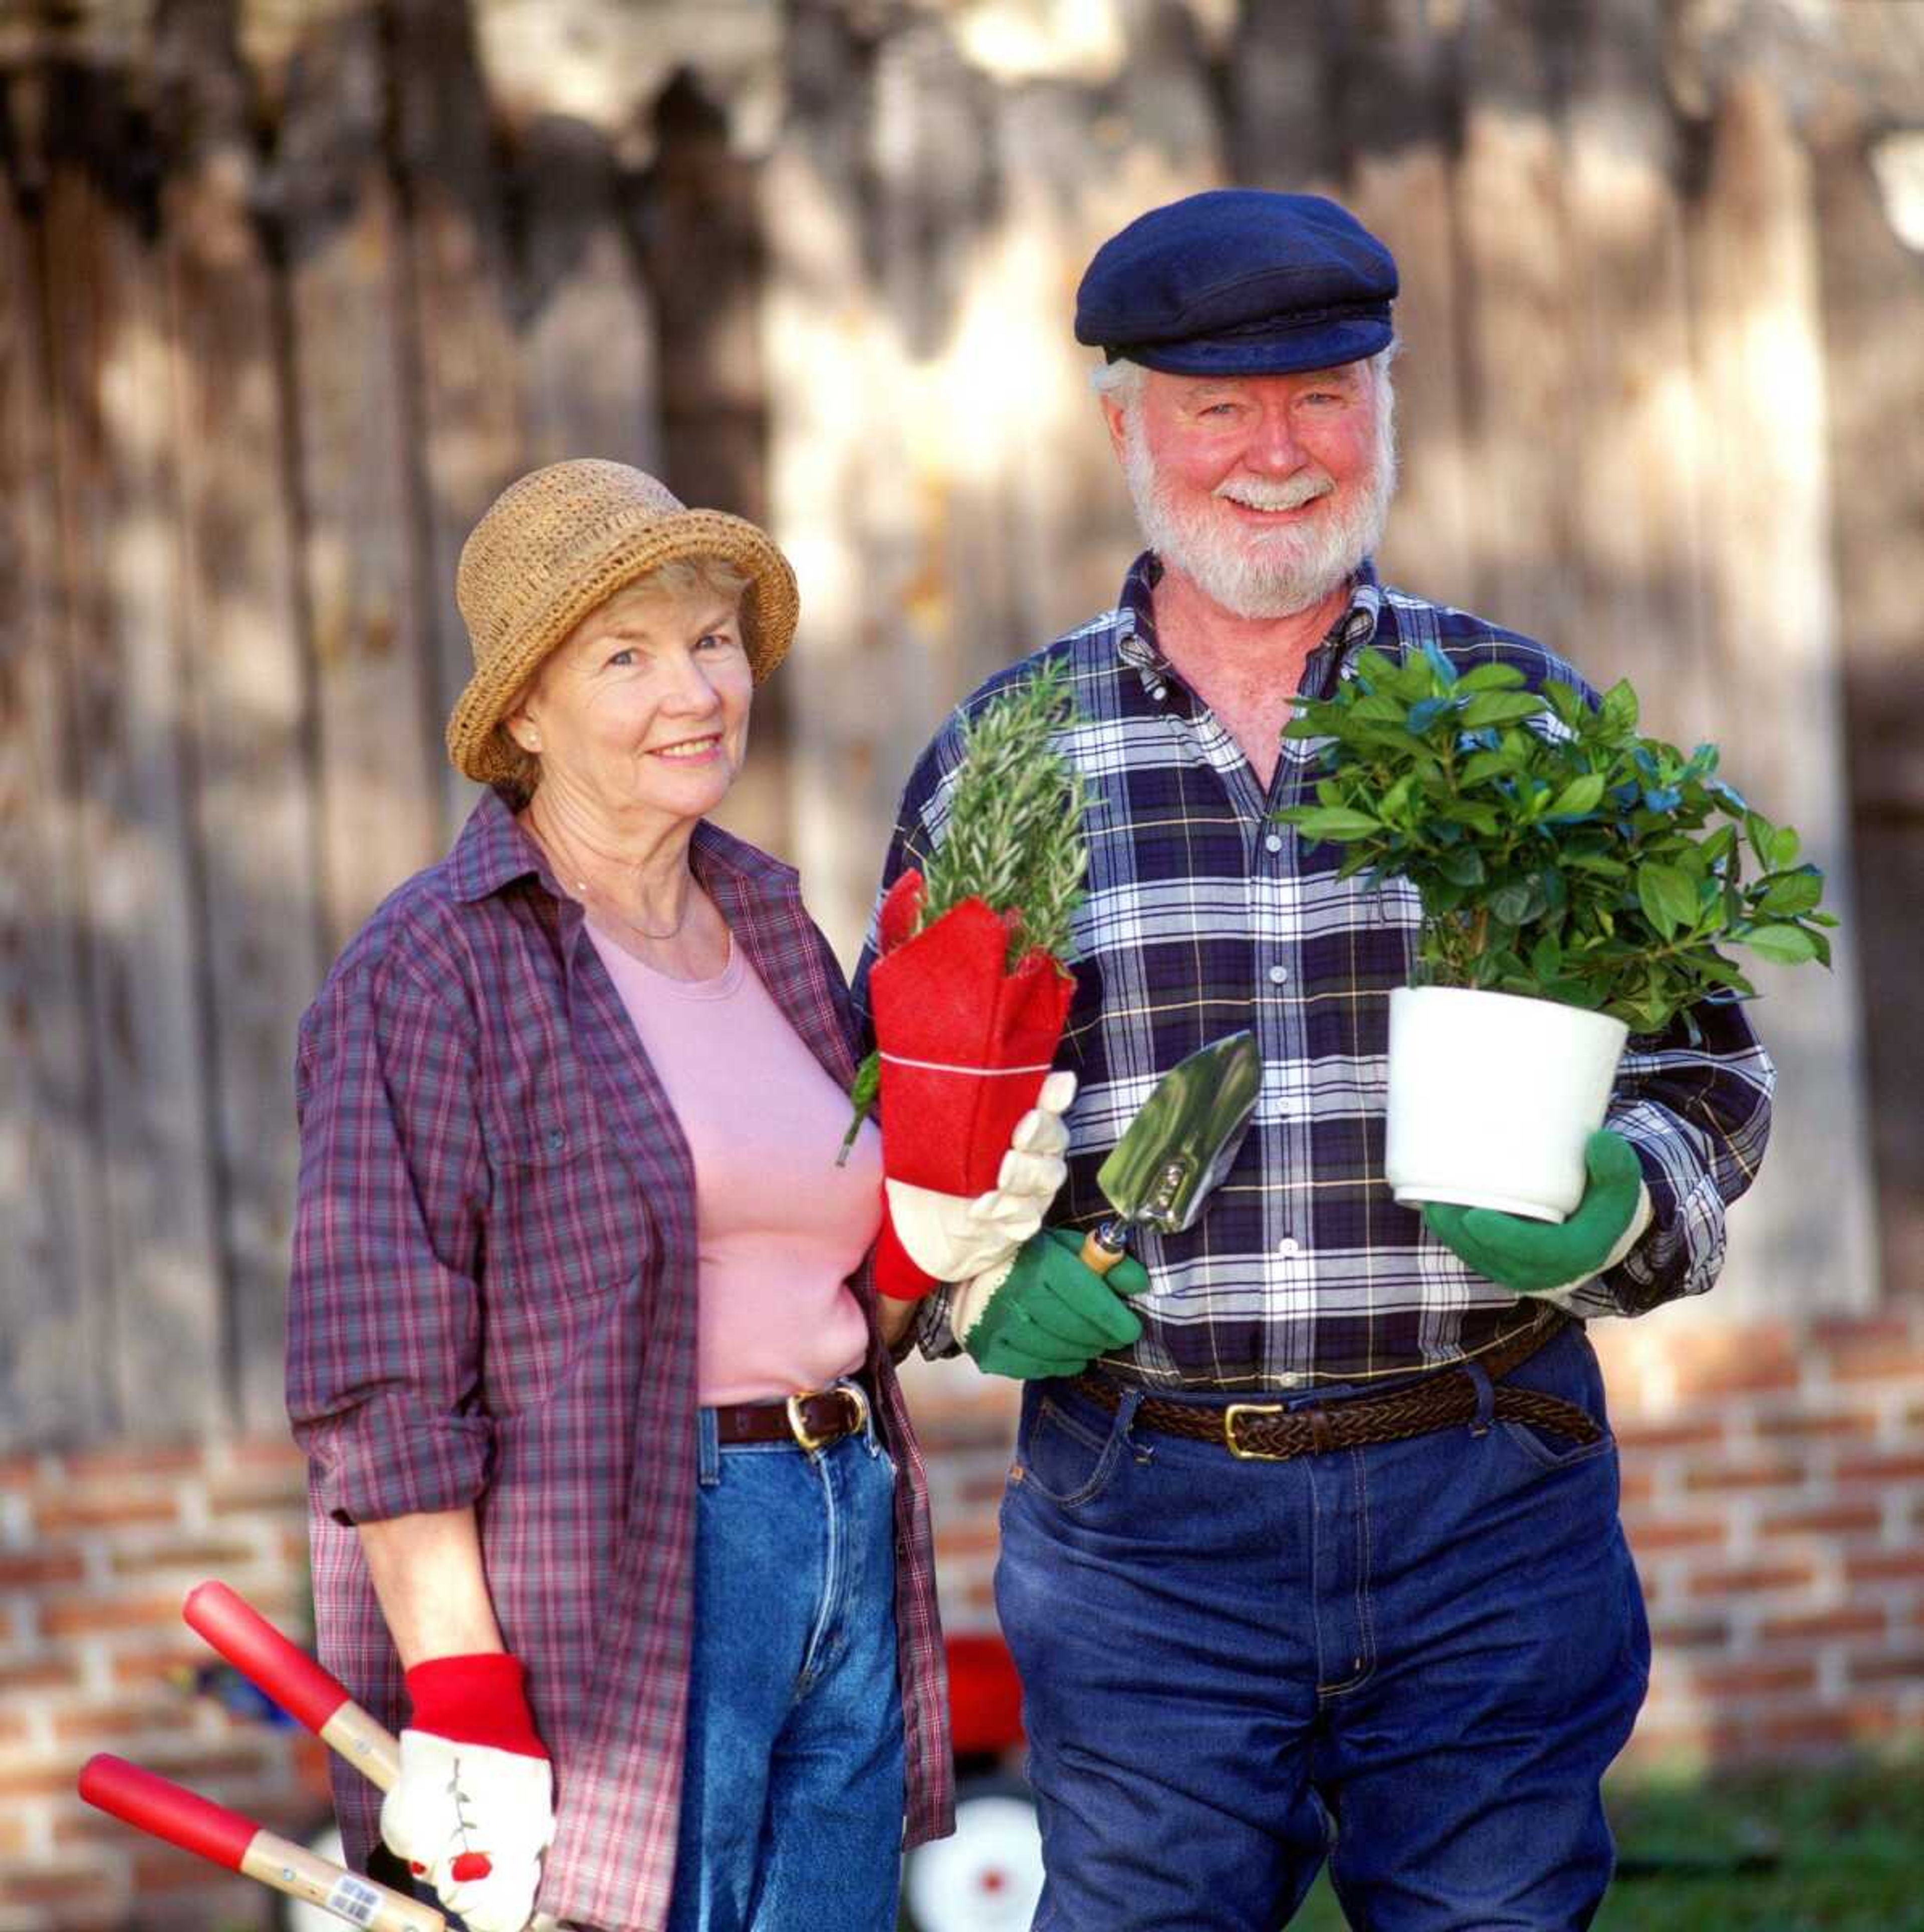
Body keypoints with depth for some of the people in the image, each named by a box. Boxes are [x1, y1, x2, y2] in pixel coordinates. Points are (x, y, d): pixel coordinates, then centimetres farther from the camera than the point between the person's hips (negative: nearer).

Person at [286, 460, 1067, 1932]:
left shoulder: (776, 937, 15)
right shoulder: (437, 967, -7)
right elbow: (383, 1383, -13)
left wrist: (941, 1236, 1)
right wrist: (465, 1720, -19)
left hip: (849, 1577, 7)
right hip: (617, 1607, -7)